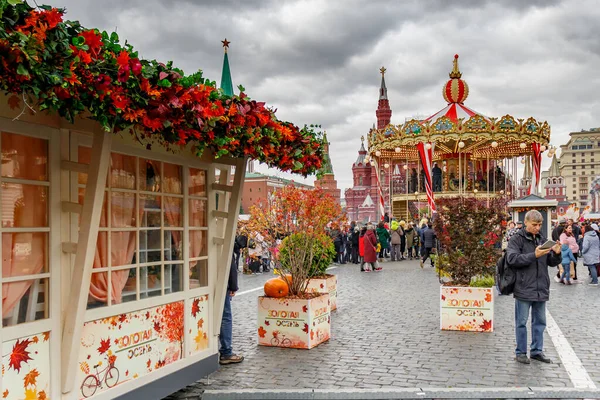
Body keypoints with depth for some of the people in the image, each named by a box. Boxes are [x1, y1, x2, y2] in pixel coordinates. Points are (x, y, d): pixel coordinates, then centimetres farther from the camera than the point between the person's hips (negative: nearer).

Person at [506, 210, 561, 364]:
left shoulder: (542, 240, 12)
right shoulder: (516, 239, -4)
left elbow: (552, 262, 15)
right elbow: (512, 259, -16)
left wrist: (557, 254, -7)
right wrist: (534, 255, -23)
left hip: (541, 289, 5)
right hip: (524, 288, -5)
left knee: (540, 321, 13)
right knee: (521, 322, 3)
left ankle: (537, 350, 25)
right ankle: (521, 352, 14)